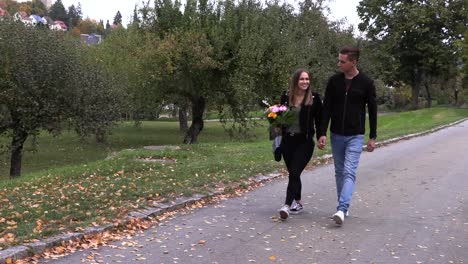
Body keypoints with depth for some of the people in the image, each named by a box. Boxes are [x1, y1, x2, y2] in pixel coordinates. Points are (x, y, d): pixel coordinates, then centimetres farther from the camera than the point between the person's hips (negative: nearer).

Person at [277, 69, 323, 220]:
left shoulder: (314, 99, -2)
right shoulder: (286, 98, 5)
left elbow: (319, 120, 1)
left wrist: (320, 138, -4)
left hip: (304, 141, -4)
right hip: (287, 140, 4)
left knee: (294, 172, -13)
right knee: (293, 173, 11)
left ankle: (287, 205, -16)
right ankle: (298, 203, 26)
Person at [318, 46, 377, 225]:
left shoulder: (366, 83, -6)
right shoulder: (334, 81, 0)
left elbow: (372, 111, -1)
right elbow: (327, 108, 0)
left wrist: (372, 137, -1)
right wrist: (323, 133, -7)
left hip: (355, 136, -4)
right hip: (336, 135, 4)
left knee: (349, 172, -14)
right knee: (339, 172, 11)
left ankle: (341, 209, -21)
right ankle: (343, 208, 22)